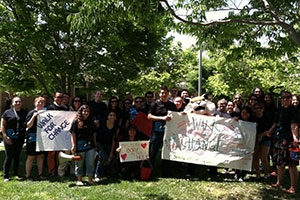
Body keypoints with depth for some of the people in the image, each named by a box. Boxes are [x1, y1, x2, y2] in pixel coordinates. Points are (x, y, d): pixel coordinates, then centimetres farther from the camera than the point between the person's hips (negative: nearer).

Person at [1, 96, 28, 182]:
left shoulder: (25, 113, 7)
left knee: (17, 156, 12)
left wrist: (25, 135, 0)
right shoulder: (7, 112, 0)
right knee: (9, 157, -1)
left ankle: (16, 174, 23)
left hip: (20, 139, 3)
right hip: (9, 138, -3)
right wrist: (5, 136, -9)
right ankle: (6, 176, 7)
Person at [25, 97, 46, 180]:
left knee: (41, 156, 10)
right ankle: (28, 175, 8)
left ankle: (40, 174, 20)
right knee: (31, 157, -1)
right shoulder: (31, 113, -7)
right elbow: (28, 126, -13)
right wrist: (34, 116, -22)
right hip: (32, 138, -6)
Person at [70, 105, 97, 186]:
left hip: (90, 145, 4)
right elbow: (73, 135, -5)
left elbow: (94, 134, 14)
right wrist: (73, 146, -10)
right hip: (80, 146, -4)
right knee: (79, 163, 7)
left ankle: (90, 179, 14)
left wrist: (95, 145, 11)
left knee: (90, 162, 4)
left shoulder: (91, 122, 11)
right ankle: (79, 180, 20)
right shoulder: (76, 122, -3)